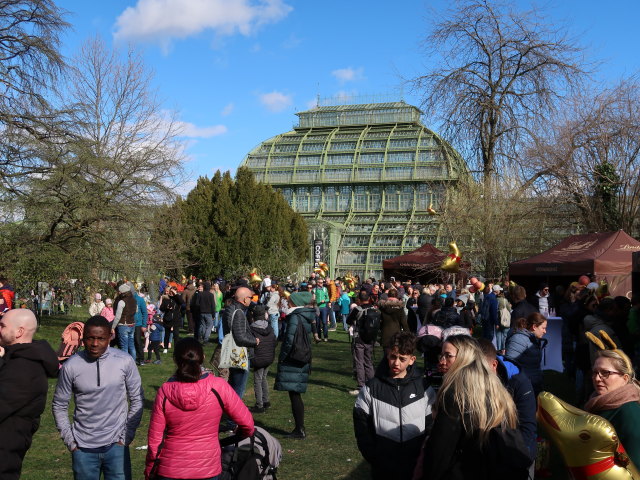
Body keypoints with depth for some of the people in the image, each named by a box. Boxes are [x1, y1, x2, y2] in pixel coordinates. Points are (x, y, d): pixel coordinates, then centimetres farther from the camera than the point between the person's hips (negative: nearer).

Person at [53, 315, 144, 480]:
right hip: (83, 448, 0)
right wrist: (70, 440, 0)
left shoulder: (125, 361, -8)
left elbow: (137, 400, 1)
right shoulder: (70, 366, -7)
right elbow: (59, 406, 4)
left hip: (116, 445, 0)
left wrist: (127, 435, -2)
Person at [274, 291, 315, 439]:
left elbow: (290, 339, -21)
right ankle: (299, 429, 19)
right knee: (295, 395, 14)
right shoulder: (307, 317, 12)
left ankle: (300, 430, 1)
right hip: (303, 362, 9)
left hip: (292, 363, -9)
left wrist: (282, 357, -10)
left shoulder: (295, 317, -15)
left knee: (294, 395, -3)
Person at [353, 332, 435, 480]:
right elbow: (361, 426, -2)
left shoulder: (424, 388, -3)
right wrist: (375, 459, -7)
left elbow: (431, 426, 1)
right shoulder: (372, 388, -5)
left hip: (415, 468, 1)